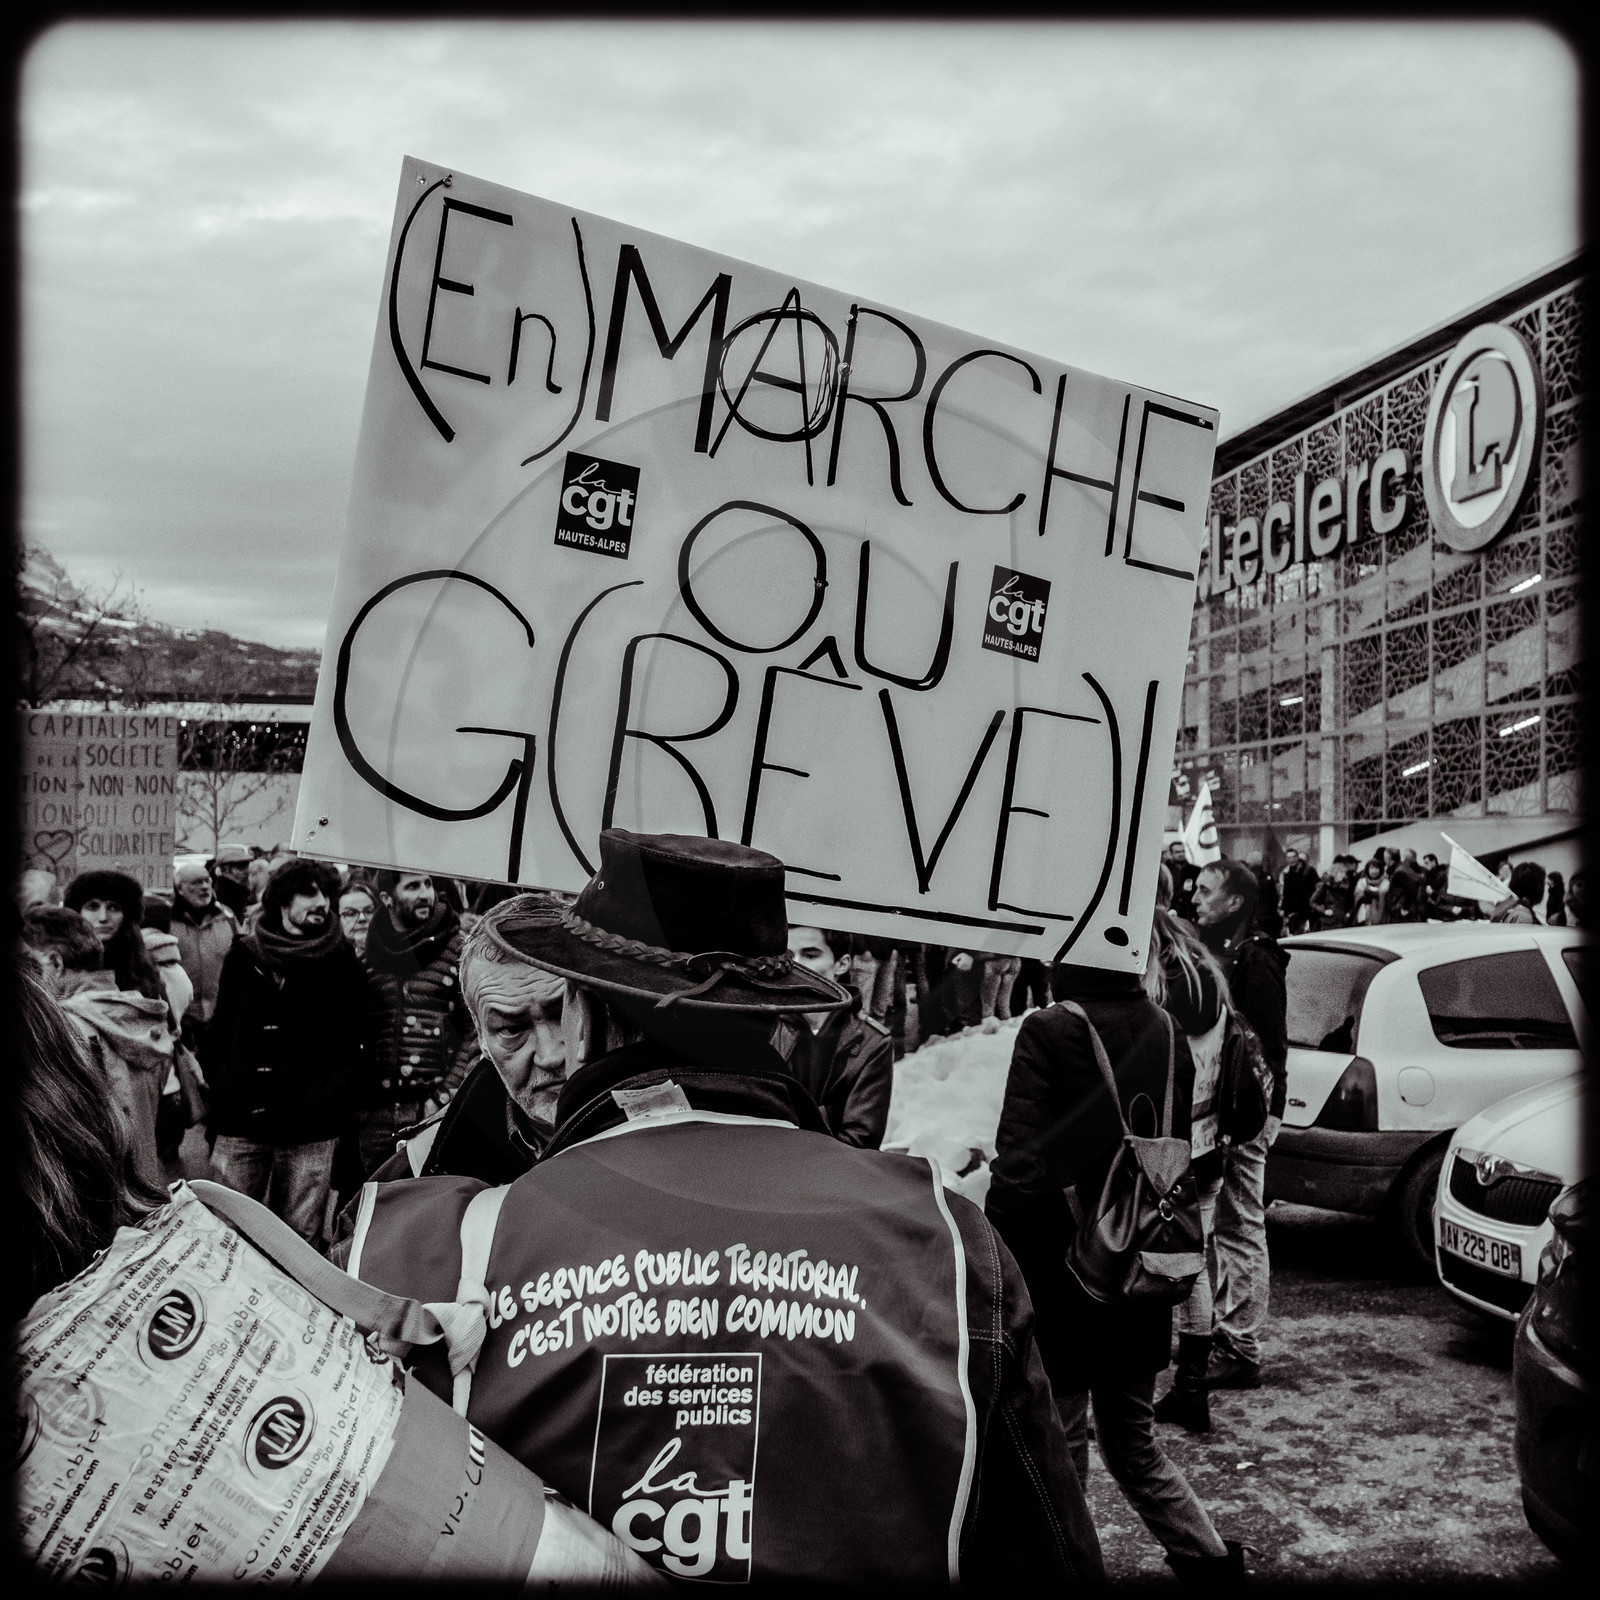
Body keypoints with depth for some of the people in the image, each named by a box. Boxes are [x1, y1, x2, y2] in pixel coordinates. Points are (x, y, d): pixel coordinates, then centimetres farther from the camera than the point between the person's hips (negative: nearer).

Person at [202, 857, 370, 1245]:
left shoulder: (343, 966, 2)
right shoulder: (241, 959, 8)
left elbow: (355, 1051, 0)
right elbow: (216, 1036, 14)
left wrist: (322, 1100, -12)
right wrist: (222, 1092, 2)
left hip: (310, 1134, -2)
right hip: (239, 1126, 2)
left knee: (300, 1239, 3)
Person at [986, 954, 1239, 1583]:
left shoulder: (1050, 1032, -16)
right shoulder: (1166, 1035, 2)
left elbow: (1021, 1166, -20)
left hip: (1062, 1277, -6)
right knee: (1133, 1443, 22)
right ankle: (1208, 1557, 24)